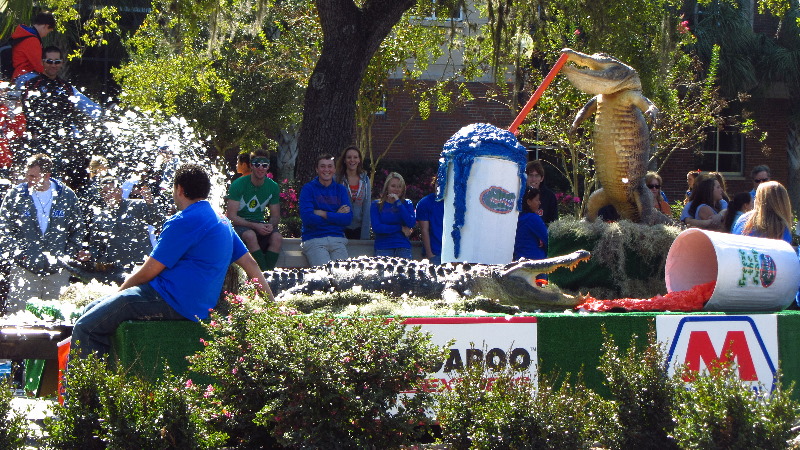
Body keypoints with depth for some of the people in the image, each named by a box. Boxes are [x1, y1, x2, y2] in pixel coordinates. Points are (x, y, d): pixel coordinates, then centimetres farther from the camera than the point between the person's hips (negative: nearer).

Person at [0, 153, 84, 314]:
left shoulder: (67, 196, 4)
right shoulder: (15, 196, 1)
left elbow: (78, 230, 14)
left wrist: (69, 255, 2)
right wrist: (16, 253, -10)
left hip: (58, 271, 1)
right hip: (25, 269, -1)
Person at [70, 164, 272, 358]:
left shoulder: (184, 222, -13)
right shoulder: (222, 222, 16)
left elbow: (148, 272, -10)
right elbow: (250, 264, 19)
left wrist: (120, 291, 6)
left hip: (172, 303, -10)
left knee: (85, 328, -14)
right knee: (91, 310, 16)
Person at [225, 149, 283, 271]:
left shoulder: (273, 187, 5)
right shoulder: (238, 184, -10)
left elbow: (275, 215, 13)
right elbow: (231, 216, -13)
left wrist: (270, 225, -13)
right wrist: (255, 226, -23)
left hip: (259, 224, 4)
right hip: (240, 224, -4)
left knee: (277, 237, -28)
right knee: (250, 235, -38)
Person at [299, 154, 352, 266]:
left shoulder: (341, 190, 17)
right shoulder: (308, 189, 7)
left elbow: (348, 219, 4)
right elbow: (307, 218, -7)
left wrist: (322, 214, -5)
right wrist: (336, 216, 0)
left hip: (337, 239, 3)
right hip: (314, 239, -3)